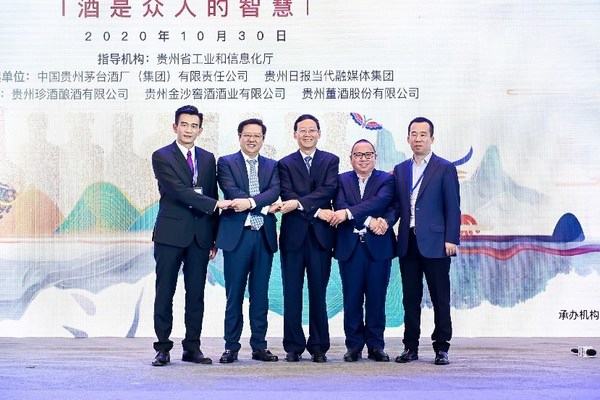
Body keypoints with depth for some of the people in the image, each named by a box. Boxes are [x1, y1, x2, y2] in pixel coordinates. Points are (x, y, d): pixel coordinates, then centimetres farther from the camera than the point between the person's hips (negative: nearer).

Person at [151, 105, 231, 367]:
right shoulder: (162, 157, -2)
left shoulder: (207, 159, 14)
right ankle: (163, 348, 8)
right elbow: (178, 190, -14)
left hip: (200, 235, 4)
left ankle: (192, 348, 13)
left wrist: (214, 238, 10)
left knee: (196, 294, 6)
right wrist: (215, 204, -19)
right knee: (165, 293, 1)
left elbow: (211, 196, 14)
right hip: (170, 234, -4)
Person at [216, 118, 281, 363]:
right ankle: (231, 347, 9)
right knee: (234, 295, 1)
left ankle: (259, 346, 14)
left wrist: (250, 202, -20)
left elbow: (274, 191, -4)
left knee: (260, 295, 7)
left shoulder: (271, 166, 14)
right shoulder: (226, 163, 4)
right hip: (237, 235, -3)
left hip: (264, 236, 3)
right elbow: (231, 192, -11)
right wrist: (265, 206, -14)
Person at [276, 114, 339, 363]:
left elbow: (328, 190, -7)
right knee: (292, 294, 3)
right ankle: (293, 347, 10)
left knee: (318, 293, 4)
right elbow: (287, 196, -4)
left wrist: (299, 203, -18)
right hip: (293, 235, 0)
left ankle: (318, 347, 11)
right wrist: (316, 211, -14)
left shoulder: (330, 161, 9)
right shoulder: (285, 164, 9)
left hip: (320, 234, 0)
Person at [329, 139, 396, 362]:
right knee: (352, 299, 3)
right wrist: (369, 221, -17)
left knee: (376, 298, 3)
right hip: (350, 246, 1)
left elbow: (381, 201, -12)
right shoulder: (342, 180, 10)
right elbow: (340, 207, -7)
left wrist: (349, 213, -21)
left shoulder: (386, 180, 7)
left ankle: (375, 346, 12)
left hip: (378, 246, 0)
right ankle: (354, 346, 11)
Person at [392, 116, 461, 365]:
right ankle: (411, 347, 15)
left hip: (435, 243, -4)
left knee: (440, 298, 0)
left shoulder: (445, 168, 1)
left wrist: (451, 239, -10)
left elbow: (453, 207, -3)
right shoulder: (400, 170, 15)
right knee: (410, 298, 8)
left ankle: (441, 348, 7)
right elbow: (397, 204, 15)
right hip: (407, 243, 4)